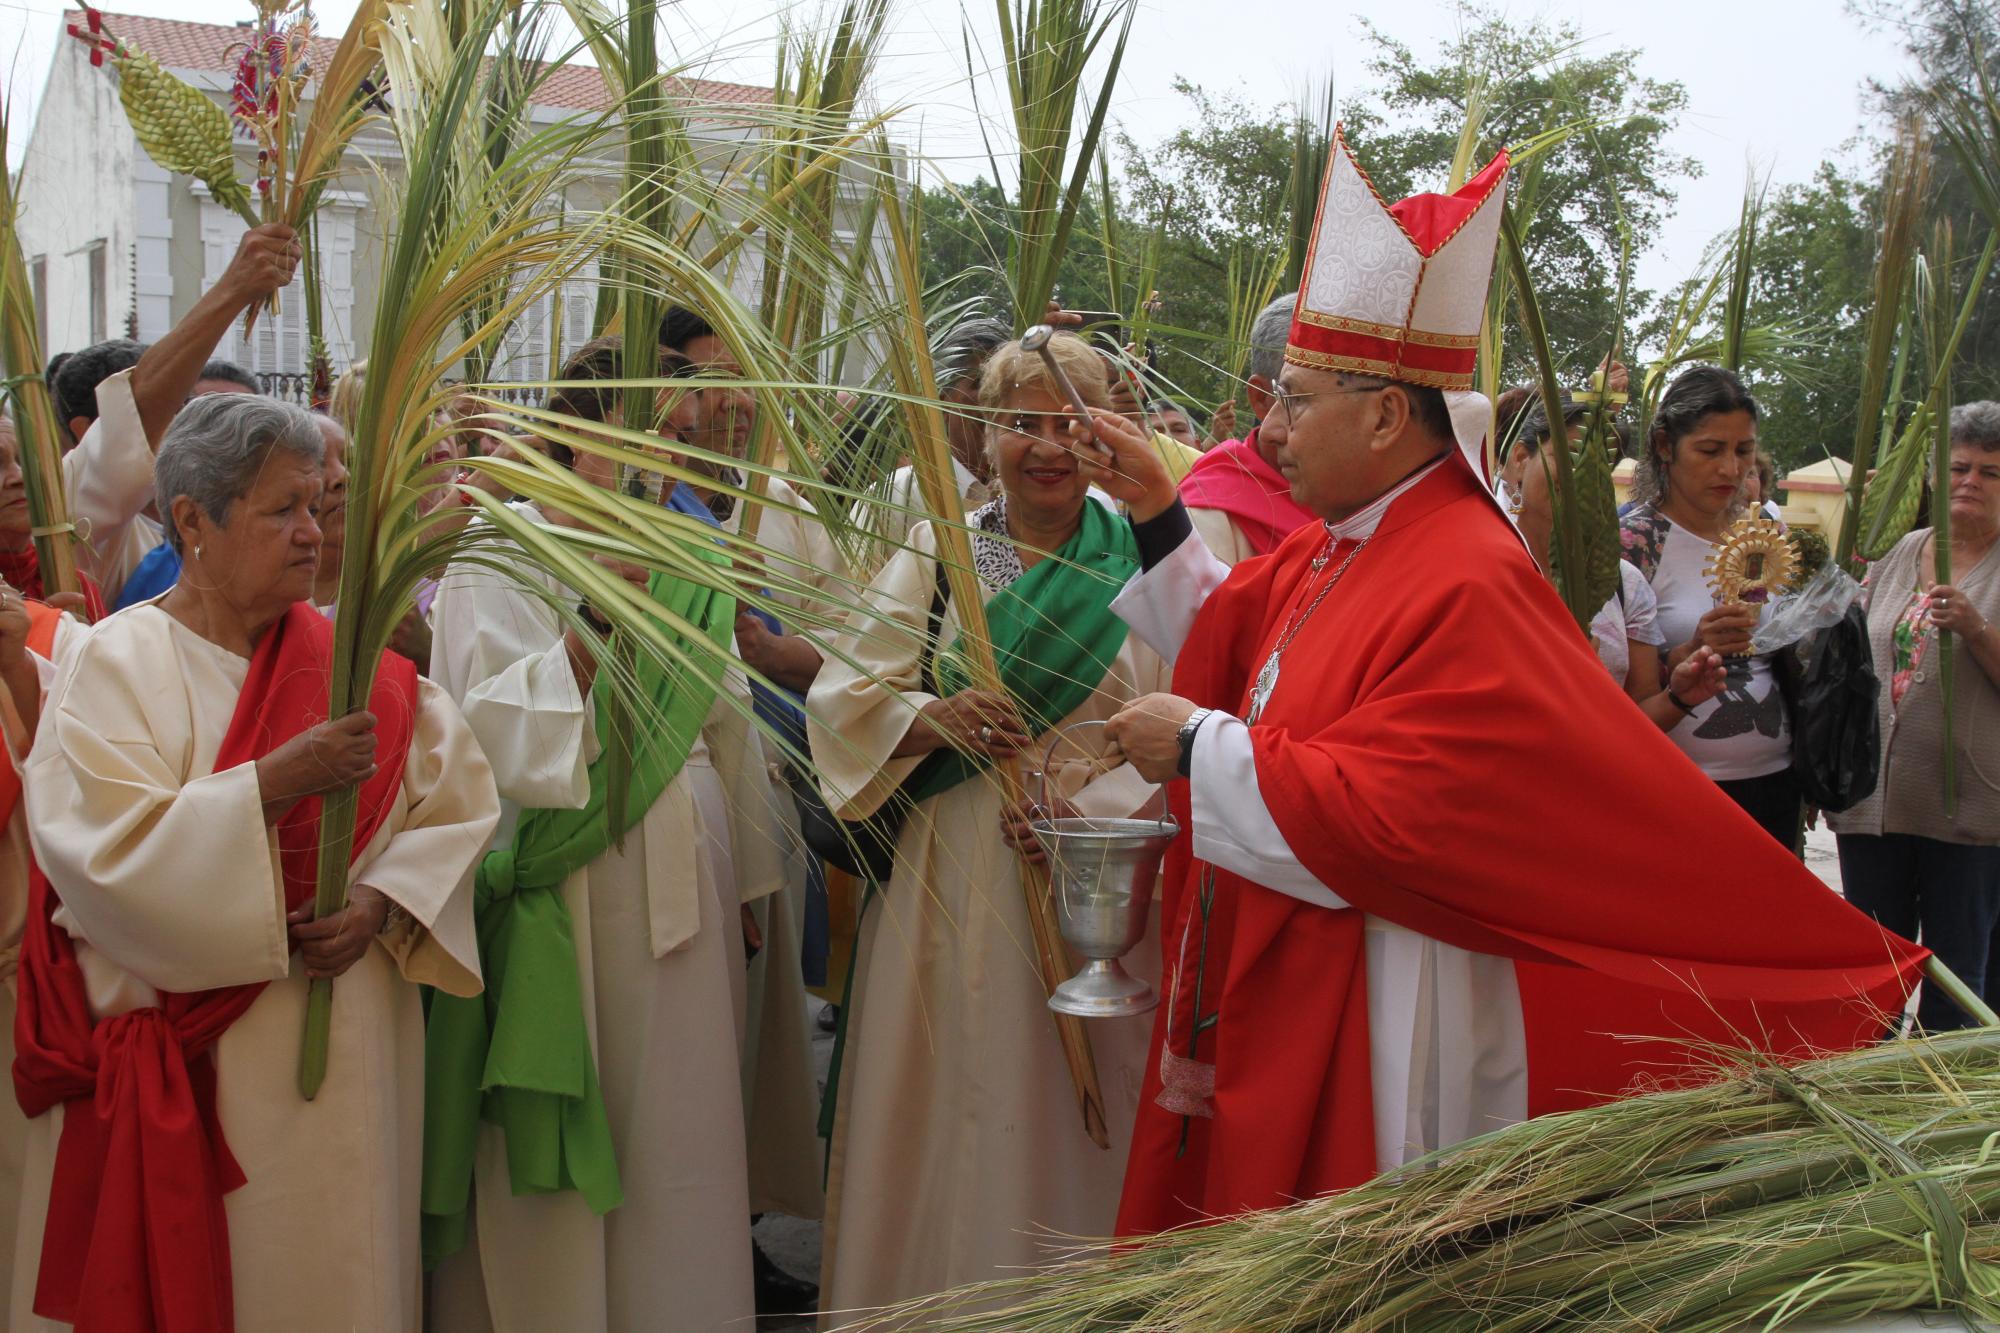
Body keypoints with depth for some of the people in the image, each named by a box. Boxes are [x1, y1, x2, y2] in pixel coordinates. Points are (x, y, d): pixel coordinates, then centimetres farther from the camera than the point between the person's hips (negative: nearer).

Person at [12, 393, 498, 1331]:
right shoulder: (117, 663, -6)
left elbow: (454, 803, 0)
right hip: (176, 1066, -3)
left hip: (347, 1044, 3)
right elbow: (102, 856, -18)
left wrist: (383, 903, -16)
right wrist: (274, 783, -24)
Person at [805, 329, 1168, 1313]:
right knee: (946, 1112, 8)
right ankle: (927, 1289, 25)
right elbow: (842, 695, 3)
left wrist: (1084, 797, -21)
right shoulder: (936, 554, 7)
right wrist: (931, 717, -16)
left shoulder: (1143, 562, 1)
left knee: (1068, 1119, 5)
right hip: (950, 890, 2)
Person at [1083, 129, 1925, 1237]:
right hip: (1271, 1008, 9)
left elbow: (1375, 814, -27)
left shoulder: (1466, 591, -22)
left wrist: (1199, 748, -18)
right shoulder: (1330, 550, 6)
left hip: (1375, 1047, -9)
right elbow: (1230, 639, 22)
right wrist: (1155, 510, 13)